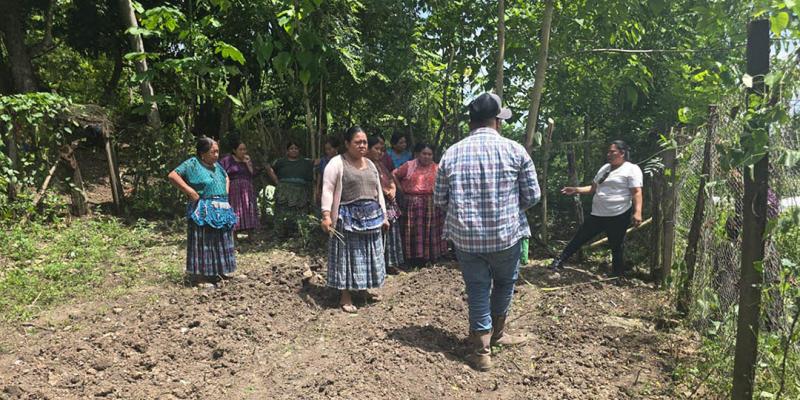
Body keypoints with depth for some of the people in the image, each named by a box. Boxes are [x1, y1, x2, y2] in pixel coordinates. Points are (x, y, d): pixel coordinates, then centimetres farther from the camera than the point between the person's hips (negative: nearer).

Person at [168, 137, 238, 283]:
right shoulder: (193, 163, -9)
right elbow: (172, 175, -16)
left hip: (222, 211, 8)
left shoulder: (216, 165, 13)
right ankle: (199, 275, 3)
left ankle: (220, 271, 27)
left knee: (221, 242, 14)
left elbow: (226, 178, 31)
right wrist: (189, 191, -18)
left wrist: (225, 192, 15)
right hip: (203, 211, -8)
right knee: (202, 242, -5)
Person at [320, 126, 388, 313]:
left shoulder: (370, 164, 15)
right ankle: (345, 296, 9)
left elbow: (378, 192, 19)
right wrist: (326, 215, -21)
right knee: (347, 255, 0)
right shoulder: (337, 163, -6)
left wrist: (383, 215, 15)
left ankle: (364, 288, 26)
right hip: (348, 217, -6)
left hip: (371, 216, 6)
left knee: (368, 255, 11)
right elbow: (328, 190, -12)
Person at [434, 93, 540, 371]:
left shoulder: (451, 154, -1)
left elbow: (440, 200, 4)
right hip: (505, 234, -1)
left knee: (477, 290, 12)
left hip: (465, 237, 1)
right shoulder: (514, 150, -6)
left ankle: (482, 351, 16)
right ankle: (496, 333, 41)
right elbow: (532, 195, -3)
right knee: (504, 284, 23)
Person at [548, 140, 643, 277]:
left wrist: (637, 212, -24)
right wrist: (576, 190, 9)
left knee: (617, 247, 5)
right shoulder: (605, 168, 16)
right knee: (579, 238, 8)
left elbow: (637, 193, -14)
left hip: (619, 215, -7)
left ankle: (618, 275, 20)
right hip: (597, 214, 7)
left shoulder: (631, 169, -6)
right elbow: (593, 188, 21)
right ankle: (559, 261, 15)